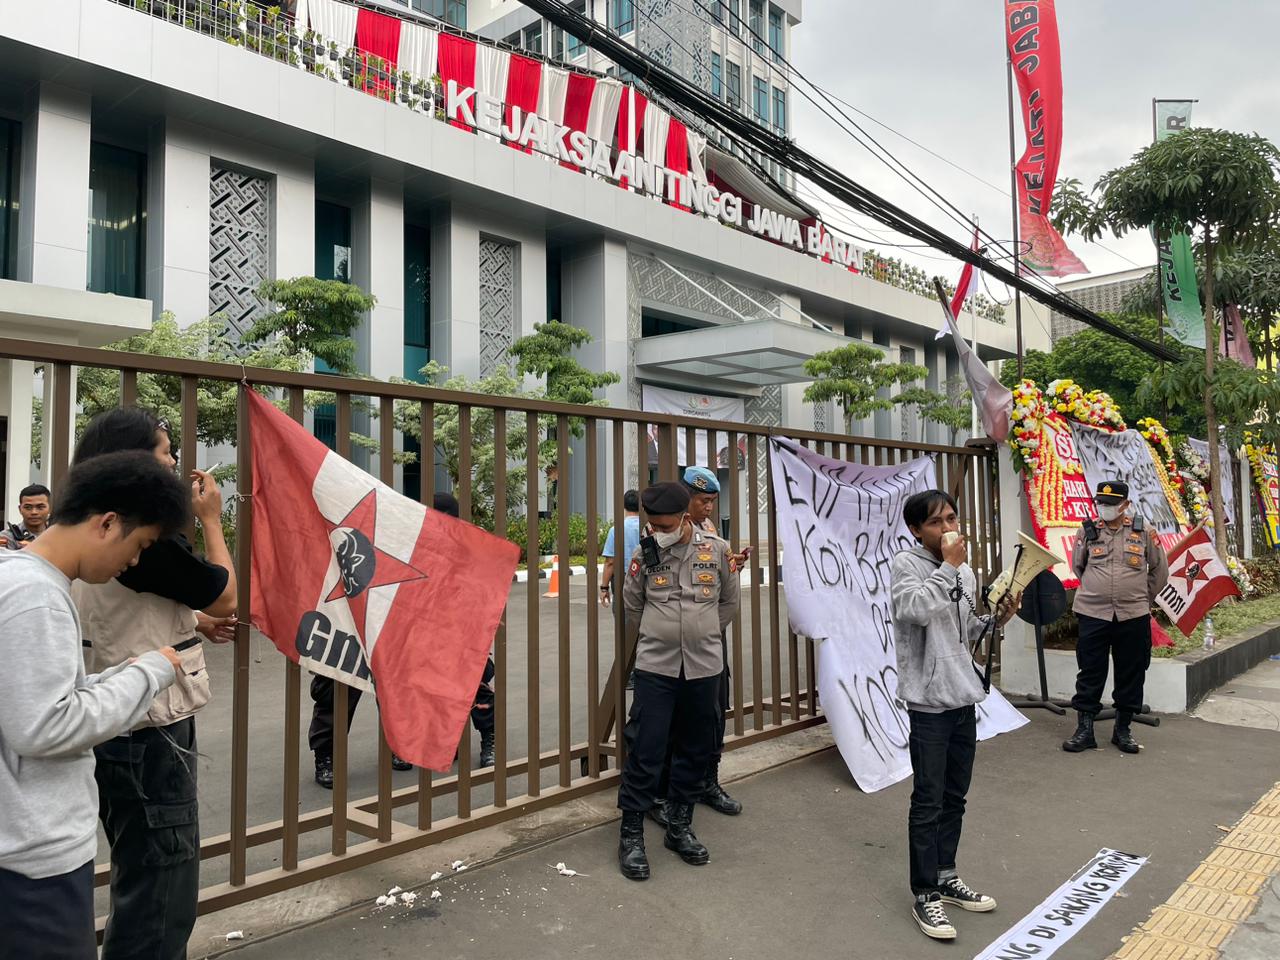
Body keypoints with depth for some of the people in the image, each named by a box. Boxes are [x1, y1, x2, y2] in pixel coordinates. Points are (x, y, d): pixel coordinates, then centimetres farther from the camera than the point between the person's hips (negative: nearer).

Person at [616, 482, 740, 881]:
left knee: (695, 750, 12)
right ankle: (631, 833, 13)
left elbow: (729, 602, 11)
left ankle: (679, 827, 29)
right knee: (645, 749, -2)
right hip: (655, 667, -2)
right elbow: (632, 604, 10)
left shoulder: (716, 550, -4)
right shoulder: (645, 553, -5)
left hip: (704, 667, 2)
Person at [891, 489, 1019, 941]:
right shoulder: (904, 565, -9)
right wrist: (949, 565, -20)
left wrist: (998, 618, 2)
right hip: (929, 701, -7)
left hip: (964, 696, 7)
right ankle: (925, 895, 12)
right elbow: (919, 609, -28)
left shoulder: (965, 573, 11)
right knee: (928, 801, 0)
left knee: (955, 796, 16)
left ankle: (946, 876, 31)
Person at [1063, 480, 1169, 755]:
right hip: (1093, 614, 0)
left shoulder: (1143, 532, 2)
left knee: (1131, 674, 8)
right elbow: (1077, 566, 17)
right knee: (1090, 673, 3)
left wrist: (1143, 597, 14)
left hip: (1133, 616, 0)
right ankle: (1084, 729, 10)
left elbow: (1160, 570, 13)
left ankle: (1122, 729, 22)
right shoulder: (1087, 532, 3)